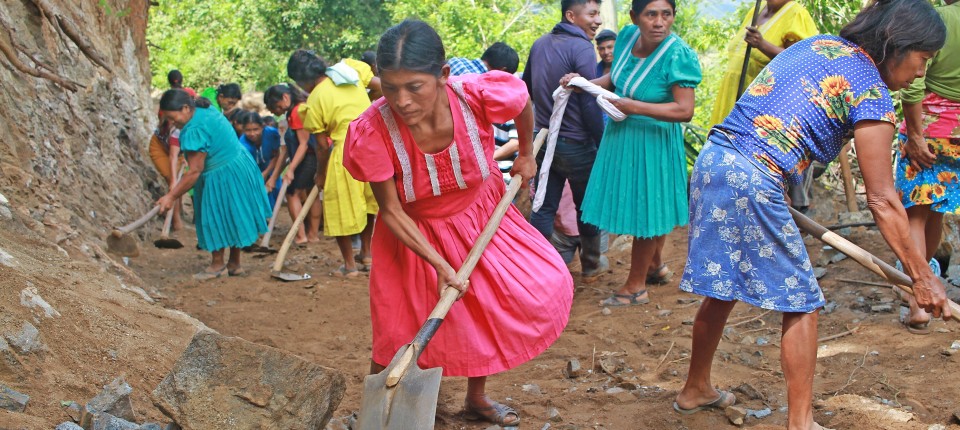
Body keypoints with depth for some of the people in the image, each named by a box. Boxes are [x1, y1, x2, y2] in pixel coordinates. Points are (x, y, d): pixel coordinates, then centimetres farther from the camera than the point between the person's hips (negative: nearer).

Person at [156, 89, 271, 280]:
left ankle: (218, 265, 16)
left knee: (217, 220, 3)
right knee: (230, 218, 17)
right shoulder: (205, 110, 3)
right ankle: (234, 264, 27)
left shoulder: (195, 130, -26)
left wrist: (172, 196, -18)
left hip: (224, 177, -10)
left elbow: (195, 171, -24)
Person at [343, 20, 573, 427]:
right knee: (399, 335, -1)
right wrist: (442, 267, -25)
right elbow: (391, 211, -21)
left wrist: (526, 155, 10)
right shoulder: (373, 131, -33)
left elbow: (524, 104, -6)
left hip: (480, 217, 3)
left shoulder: (479, 95, -32)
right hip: (414, 233, -2)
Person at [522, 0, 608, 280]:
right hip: (576, 145, -6)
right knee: (587, 206, 12)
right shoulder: (581, 48, -17)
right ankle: (591, 265, 27)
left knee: (544, 207, 7)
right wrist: (602, 144, -10)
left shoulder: (539, 44, 6)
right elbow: (590, 104, -18)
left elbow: (526, 89, 18)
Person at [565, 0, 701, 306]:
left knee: (644, 213, 7)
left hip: (652, 143, -6)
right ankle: (656, 264, 45)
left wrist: (635, 106, -29)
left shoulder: (678, 55, -25)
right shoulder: (628, 36, -5)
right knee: (647, 209, 22)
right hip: (620, 135, 6)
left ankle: (635, 287, 23)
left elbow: (685, 110, -27)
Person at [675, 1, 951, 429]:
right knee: (801, 304, 4)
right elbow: (882, 201, -6)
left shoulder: (816, 44, 17)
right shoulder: (871, 92, -5)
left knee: (722, 288, 23)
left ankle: (695, 390, 37)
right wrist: (923, 276, -1)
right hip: (752, 182, -8)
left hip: (712, 162, 8)